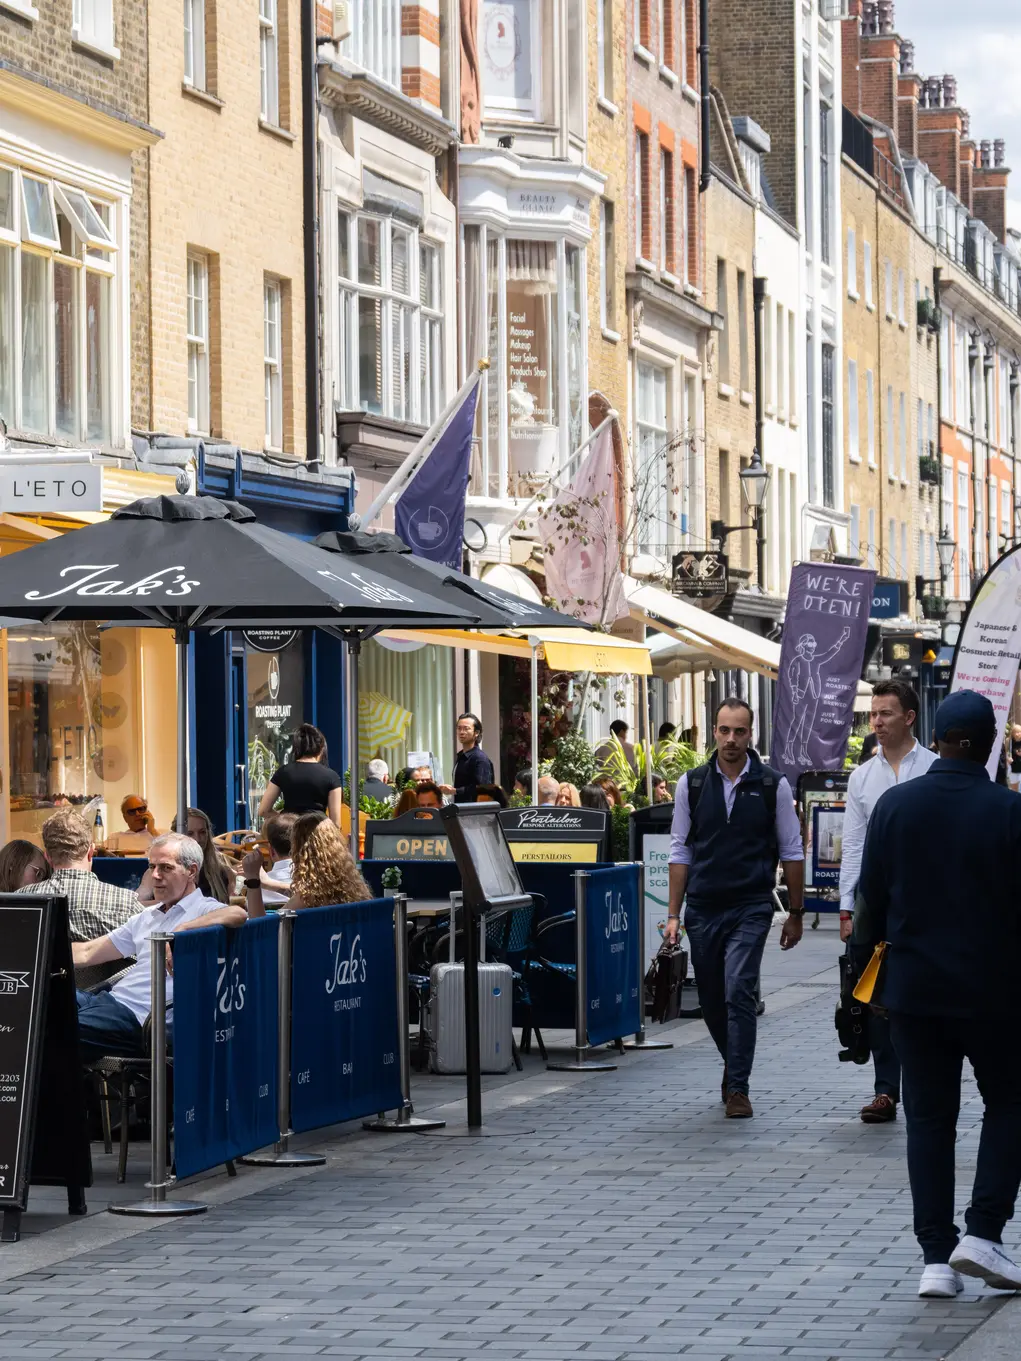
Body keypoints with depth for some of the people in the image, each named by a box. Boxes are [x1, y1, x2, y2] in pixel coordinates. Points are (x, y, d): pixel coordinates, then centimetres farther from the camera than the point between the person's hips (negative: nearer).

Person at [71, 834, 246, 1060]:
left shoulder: (206, 911, -1)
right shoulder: (146, 917, 26)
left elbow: (239, 915, -26)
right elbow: (87, 953, 29)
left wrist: (181, 930, -32)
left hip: (137, 1017, -9)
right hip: (111, 998, 9)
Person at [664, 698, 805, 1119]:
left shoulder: (772, 785, 0)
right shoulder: (691, 784, 5)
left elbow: (792, 852, 6)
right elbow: (680, 852, 9)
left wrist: (796, 914, 7)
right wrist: (673, 915, 5)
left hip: (750, 909, -3)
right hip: (702, 909, 3)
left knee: (739, 993, -16)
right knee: (712, 1001, 10)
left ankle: (737, 1088, -11)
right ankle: (735, 1065, 35)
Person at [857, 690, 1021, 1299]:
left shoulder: (895, 805, -2)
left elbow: (873, 900, 4)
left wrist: (871, 942, 23)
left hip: (914, 989, 3)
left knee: (929, 1117, 8)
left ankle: (936, 1256, 4)